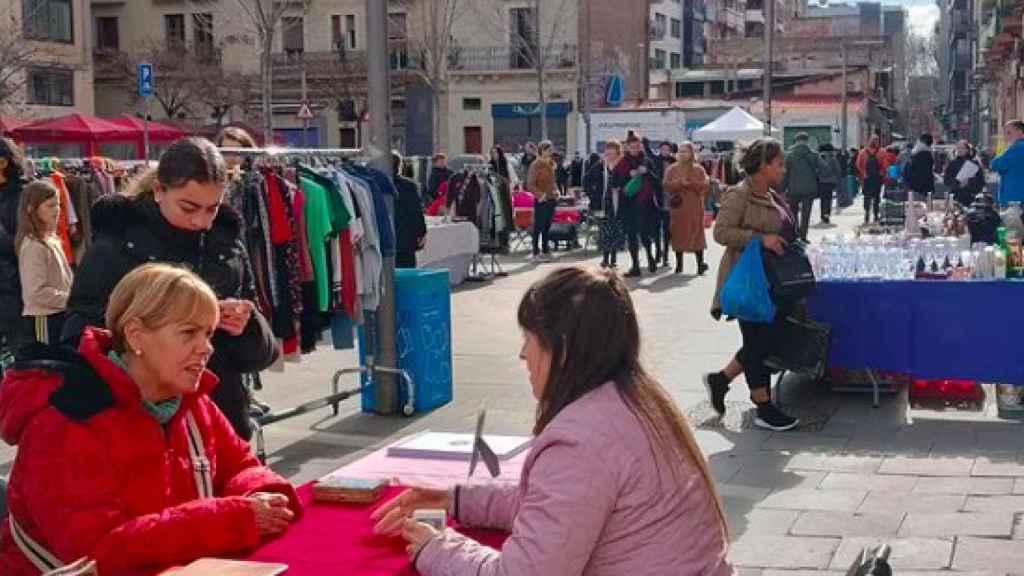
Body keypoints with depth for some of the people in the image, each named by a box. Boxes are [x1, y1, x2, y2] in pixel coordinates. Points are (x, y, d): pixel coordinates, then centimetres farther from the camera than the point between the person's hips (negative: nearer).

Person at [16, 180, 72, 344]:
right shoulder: (33, 246, -17)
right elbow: (37, 292, -23)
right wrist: (70, 299, -17)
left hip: (57, 314, 9)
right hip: (44, 318, -9)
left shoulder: (50, 240, 11)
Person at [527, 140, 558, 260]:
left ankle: (545, 250, 22)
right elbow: (530, 185, -15)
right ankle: (536, 252, 4)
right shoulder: (535, 165, -11)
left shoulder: (551, 164, 11)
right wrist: (540, 194, -23)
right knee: (538, 226, -2)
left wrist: (555, 191, 7)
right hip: (541, 200, -7)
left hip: (551, 199, 7)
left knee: (547, 226, 13)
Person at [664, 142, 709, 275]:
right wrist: (680, 182, -16)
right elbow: (667, 186, -3)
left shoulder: (698, 169, 6)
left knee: (696, 233, -5)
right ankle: (679, 264, 10)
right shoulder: (671, 169, 9)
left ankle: (700, 264, -6)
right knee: (678, 234, 1)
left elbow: (704, 186, -6)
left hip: (695, 208, -1)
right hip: (678, 206, 1)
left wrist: (689, 183, -16)